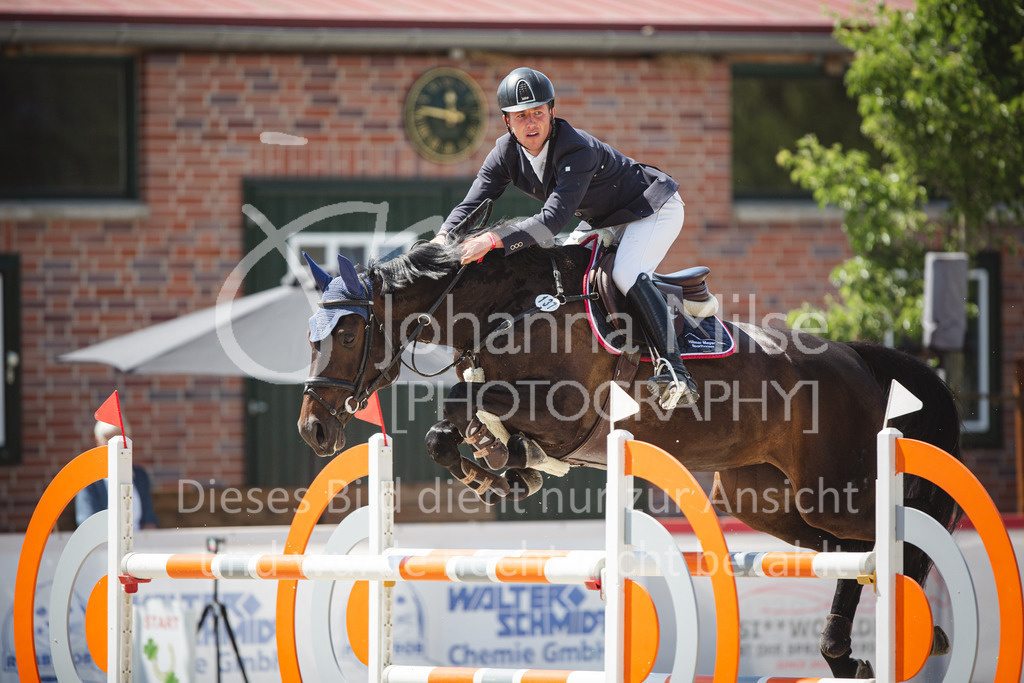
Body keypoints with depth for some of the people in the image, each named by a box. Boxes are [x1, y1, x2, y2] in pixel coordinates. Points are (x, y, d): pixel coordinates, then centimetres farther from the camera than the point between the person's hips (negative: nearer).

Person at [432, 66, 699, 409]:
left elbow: (555, 217, -44)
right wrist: (444, 237, -34)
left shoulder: (578, 149, -35)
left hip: (653, 208, -9)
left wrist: (496, 239, -53)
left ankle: (672, 369, -37)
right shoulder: (506, 153, -11)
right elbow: (472, 203, -13)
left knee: (626, 274, -30)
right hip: (602, 221, 9)